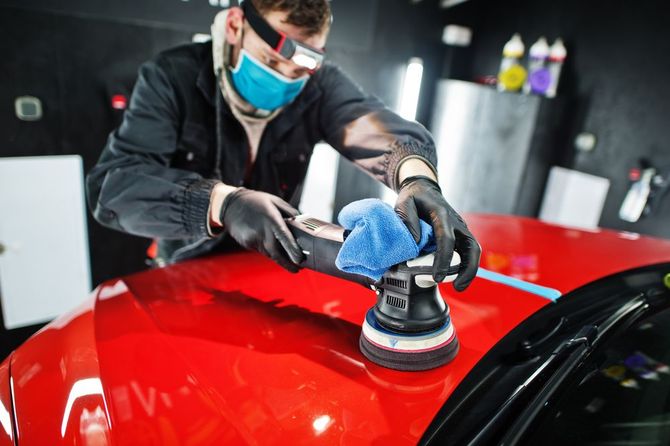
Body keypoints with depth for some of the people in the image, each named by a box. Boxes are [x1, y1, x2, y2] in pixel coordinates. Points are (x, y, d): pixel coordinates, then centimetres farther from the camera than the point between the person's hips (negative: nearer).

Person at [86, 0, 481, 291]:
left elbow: (383, 128, -24)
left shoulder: (319, 85, -10)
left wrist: (417, 176, -47)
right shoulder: (172, 77, -16)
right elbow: (111, 185, -25)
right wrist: (222, 203, -41)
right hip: (190, 273, 0)